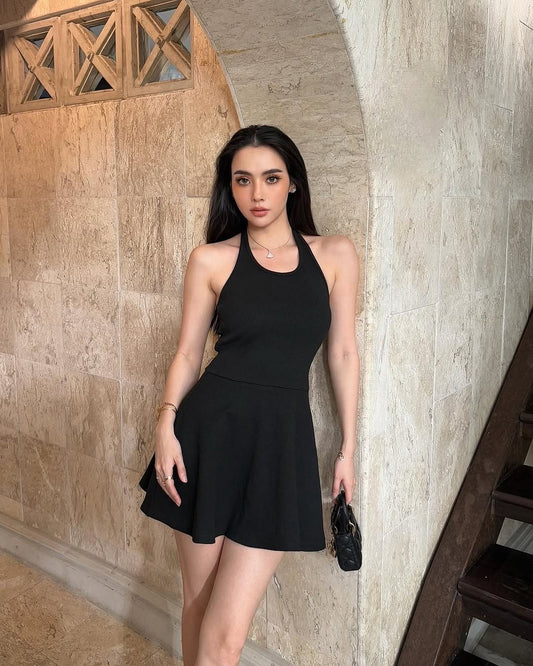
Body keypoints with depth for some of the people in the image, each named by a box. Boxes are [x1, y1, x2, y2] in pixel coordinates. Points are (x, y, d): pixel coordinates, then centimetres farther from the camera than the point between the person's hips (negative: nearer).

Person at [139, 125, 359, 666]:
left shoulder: (336, 255, 6)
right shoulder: (210, 260, 3)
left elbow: (342, 353, 8)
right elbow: (188, 353, 6)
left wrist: (347, 448, 7)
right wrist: (167, 423, -10)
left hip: (284, 439, 0)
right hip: (210, 430, 0)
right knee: (199, 602, 12)